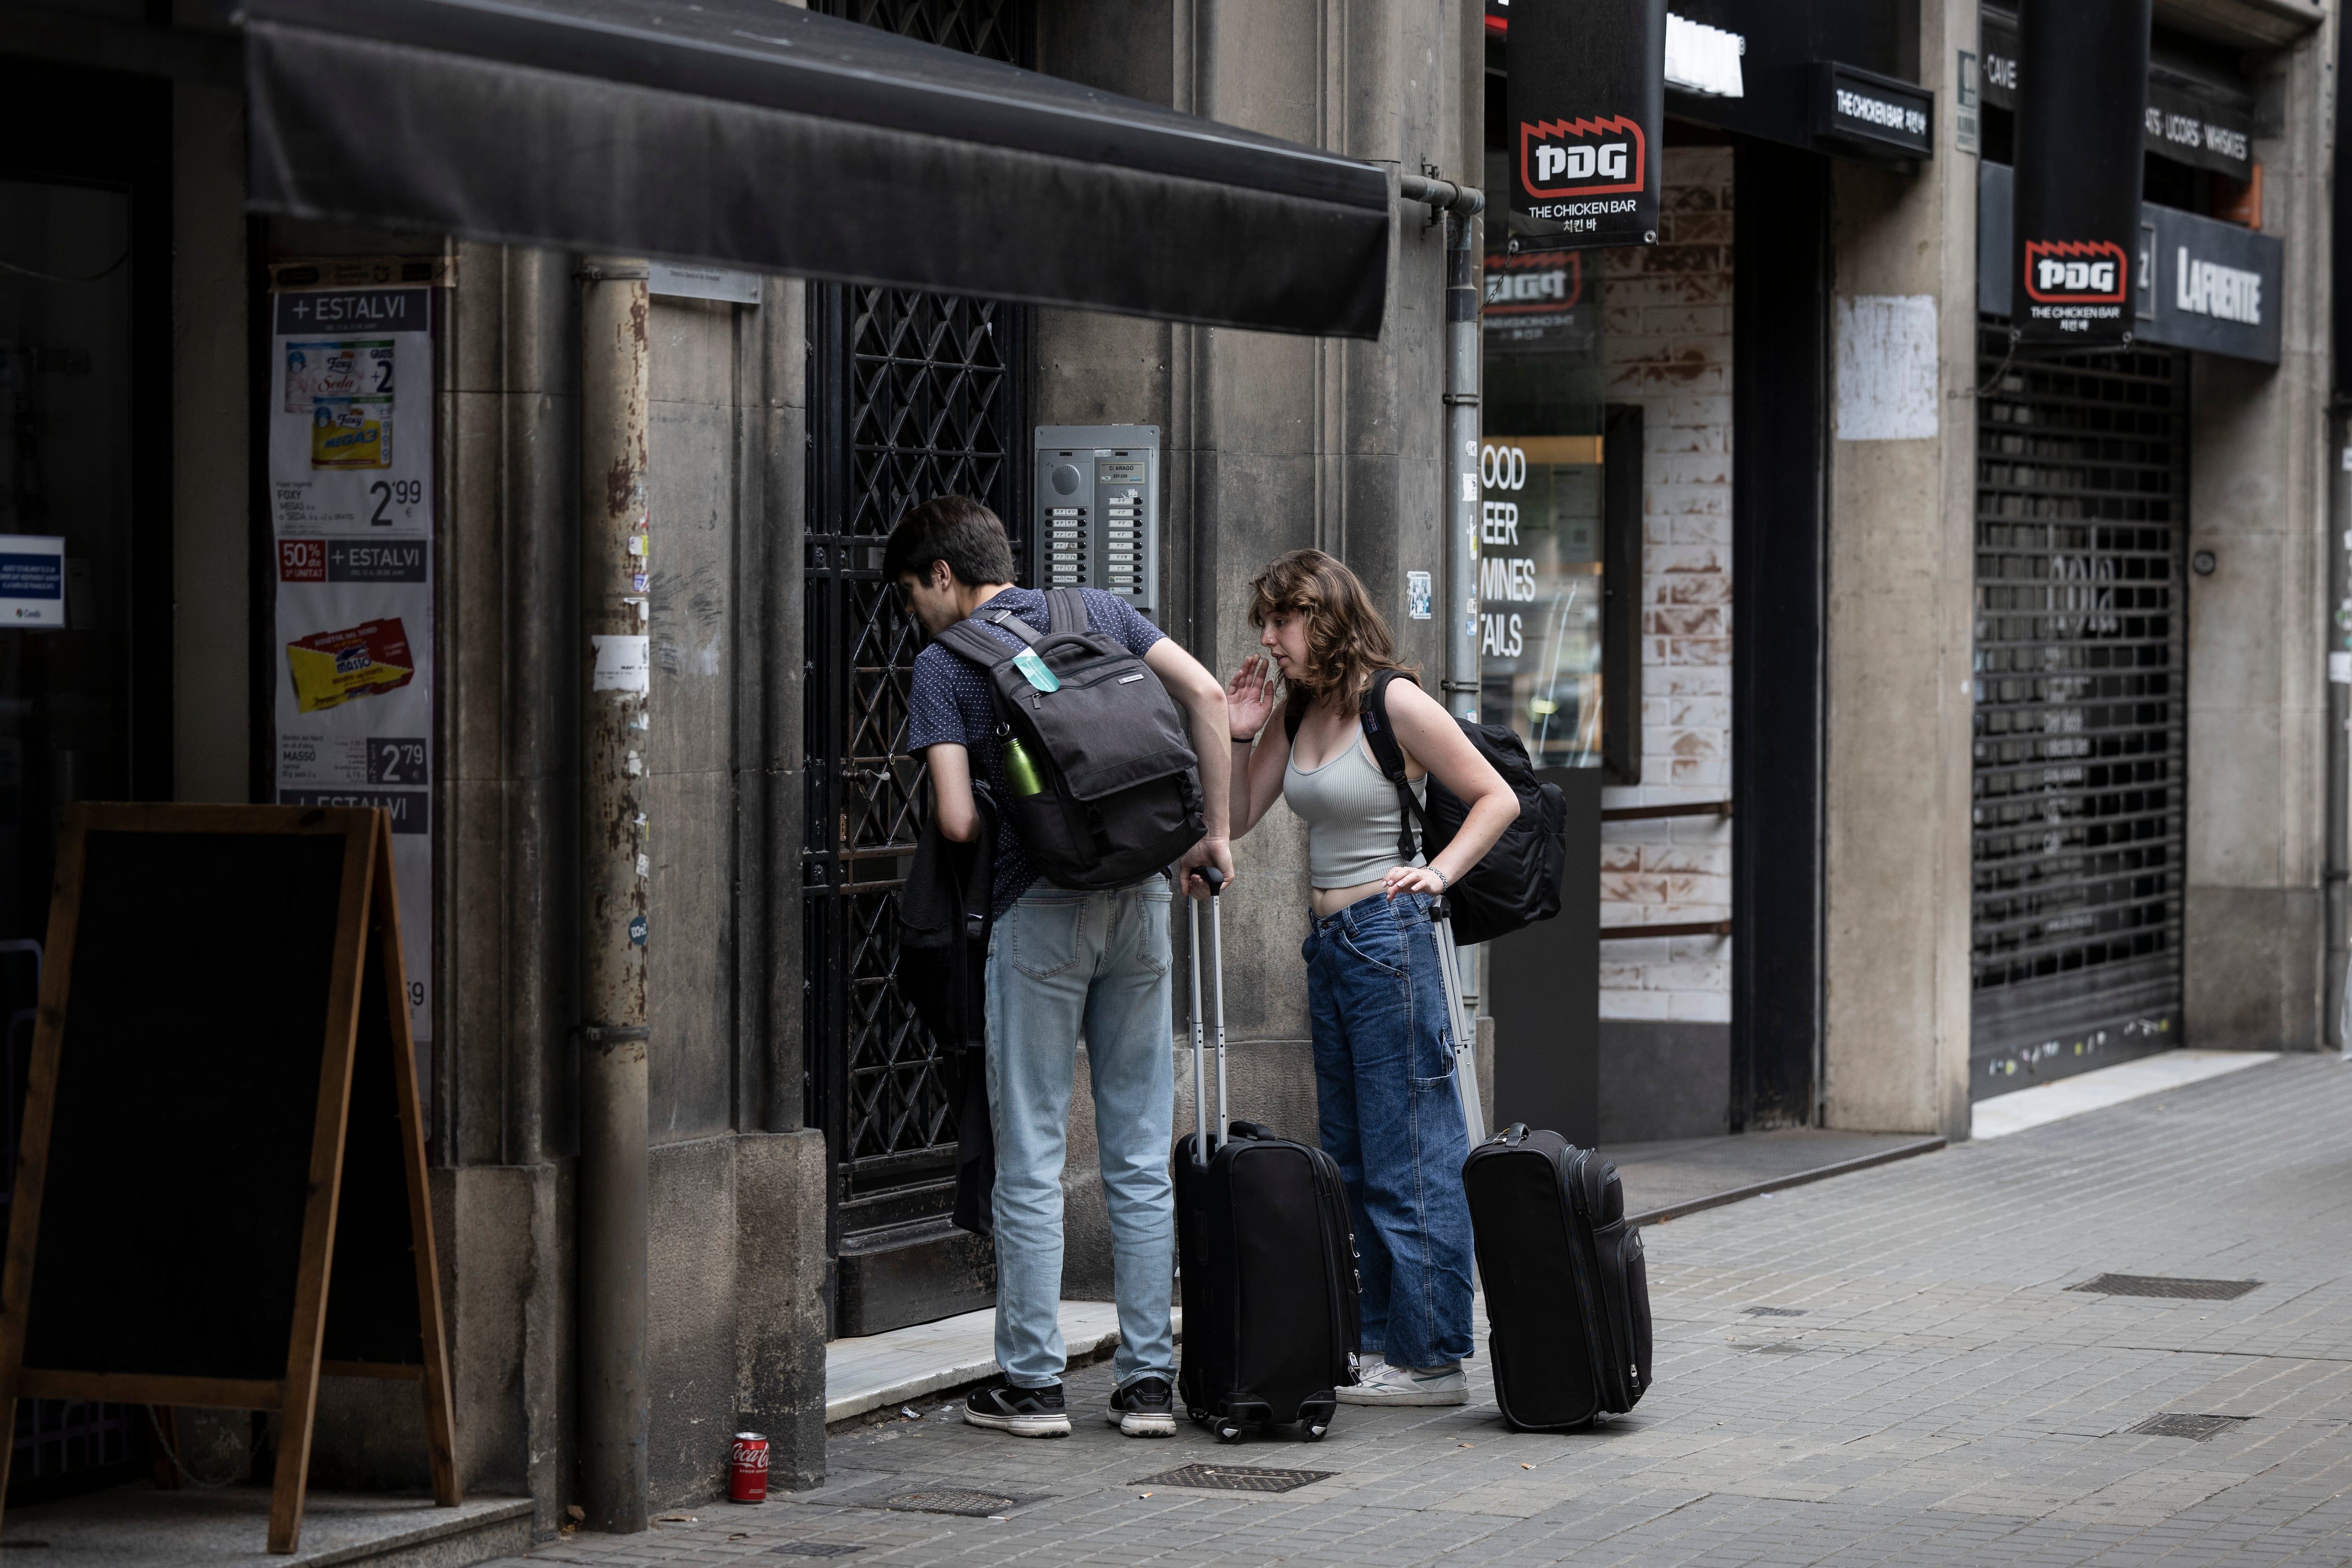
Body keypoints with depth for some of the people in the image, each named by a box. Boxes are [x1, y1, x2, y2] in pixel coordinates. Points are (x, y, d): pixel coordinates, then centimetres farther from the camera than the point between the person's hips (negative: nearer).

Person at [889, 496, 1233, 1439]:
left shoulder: (945, 665, -1)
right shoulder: (1100, 612, 11)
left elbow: (957, 820, -11)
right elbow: (1206, 696, -1)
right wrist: (1214, 832, 4)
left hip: (1040, 909, -4)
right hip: (1140, 899, 4)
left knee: (1031, 1158, 4)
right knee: (1142, 1155, 8)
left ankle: (1032, 1384, 6)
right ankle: (1149, 1383, 9)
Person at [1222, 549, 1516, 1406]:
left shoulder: (1395, 705, -11)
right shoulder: (1298, 712, 11)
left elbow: (1497, 799, -7)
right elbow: (1237, 819, 14)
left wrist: (1438, 871, -16)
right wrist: (1240, 738, 2)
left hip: (1389, 935, -9)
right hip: (1328, 945, 9)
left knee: (1410, 1159, -6)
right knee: (1352, 1161, 13)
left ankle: (1432, 1358, -2)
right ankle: (1380, 1341, 20)